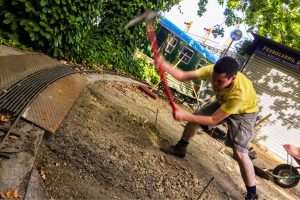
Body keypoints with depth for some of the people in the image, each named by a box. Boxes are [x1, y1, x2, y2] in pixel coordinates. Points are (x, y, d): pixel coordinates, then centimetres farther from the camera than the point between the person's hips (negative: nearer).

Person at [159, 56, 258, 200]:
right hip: (222, 103, 6)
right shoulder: (213, 71, -32)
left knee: (239, 153, -17)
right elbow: (183, 76, -30)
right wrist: (163, 64, -45)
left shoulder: (240, 94, -45)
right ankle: (180, 148, 30)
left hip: (244, 112, -6)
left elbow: (213, 120, -39)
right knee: (194, 119, 5)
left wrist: (185, 116, -43)